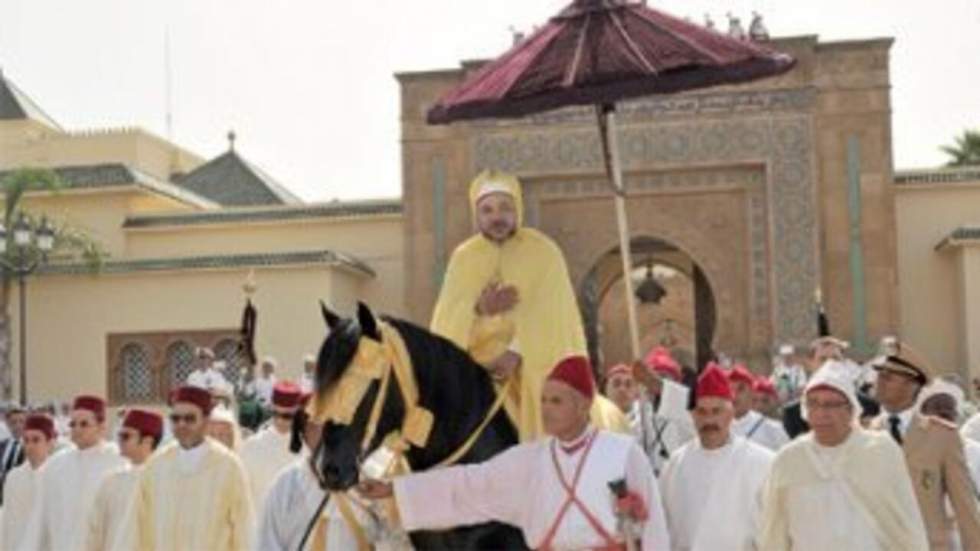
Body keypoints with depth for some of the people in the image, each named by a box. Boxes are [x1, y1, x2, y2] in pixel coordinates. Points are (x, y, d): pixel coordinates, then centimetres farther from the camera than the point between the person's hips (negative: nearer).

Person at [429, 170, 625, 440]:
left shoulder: (543, 251, -3)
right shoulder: (464, 257, 6)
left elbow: (552, 319, -9)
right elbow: (445, 323, -2)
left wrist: (517, 354, -20)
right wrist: (478, 309, -21)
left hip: (537, 372, -2)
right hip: (478, 377, 2)